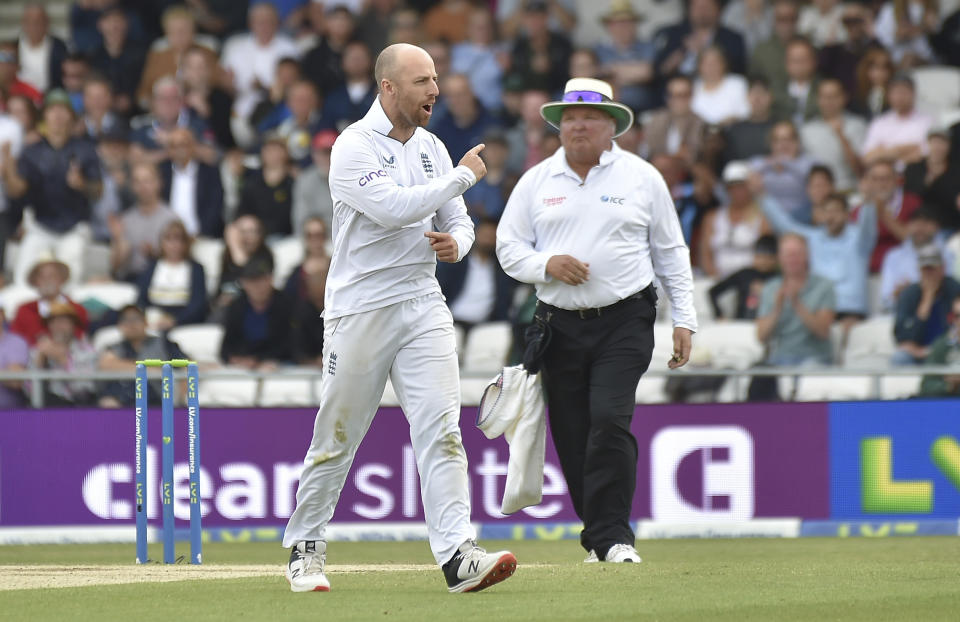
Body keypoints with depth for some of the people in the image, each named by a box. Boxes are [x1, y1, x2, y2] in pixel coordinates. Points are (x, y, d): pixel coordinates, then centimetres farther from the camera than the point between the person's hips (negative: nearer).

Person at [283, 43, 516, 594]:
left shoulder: (432, 149, 12)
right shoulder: (354, 147, -10)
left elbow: (459, 220, 19)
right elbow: (392, 208, -24)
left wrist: (456, 242, -6)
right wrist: (463, 175, -14)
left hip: (423, 305, 5)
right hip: (360, 311, -5)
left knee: (440, 429, -9)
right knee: (336, 438, 4)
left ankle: (458, 556, -18)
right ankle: (305, 550, 20)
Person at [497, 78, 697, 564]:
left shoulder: (641, 178, 6)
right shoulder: (537, 181, 10)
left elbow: (671, 251, 10)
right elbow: (508, 248, 10)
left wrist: (684, 319, 4)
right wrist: (546, 264, -10)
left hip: (625, 322, -3)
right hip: (560, 325, 3)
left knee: (609, 421, -17)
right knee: (571, 434, 2)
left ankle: (612, 537, -15)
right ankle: (596, 531, 17)